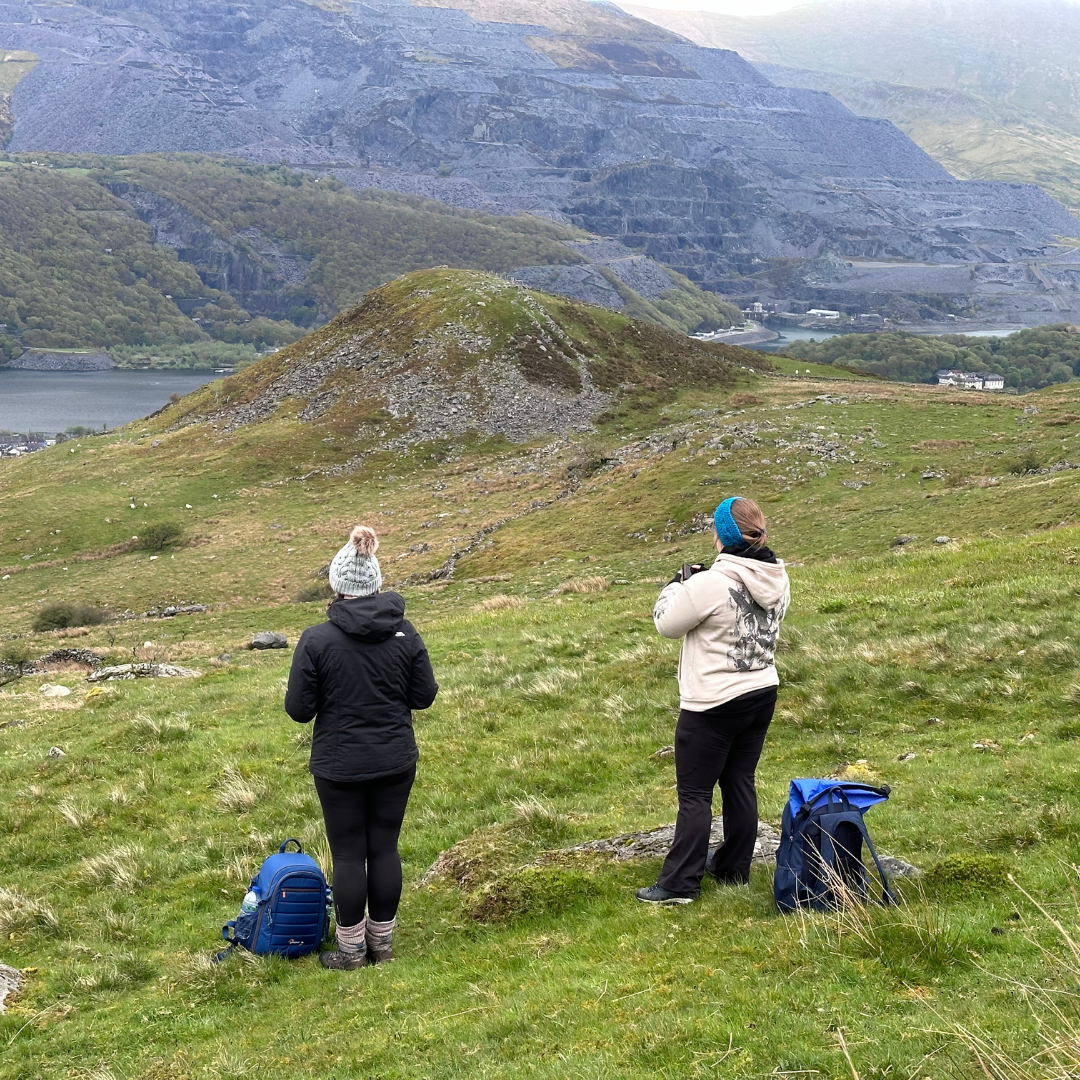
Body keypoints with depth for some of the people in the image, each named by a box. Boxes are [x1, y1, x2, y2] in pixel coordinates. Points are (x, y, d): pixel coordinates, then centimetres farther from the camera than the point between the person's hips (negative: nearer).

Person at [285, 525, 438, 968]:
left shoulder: (316, 640, -15)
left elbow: (299, 709, -11)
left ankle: (351, 949, 17)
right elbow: (424, 695, 1)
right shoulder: (405, 633, -6)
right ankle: (382, 942, 24)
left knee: (348, 854, 7)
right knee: (385, 848, 13)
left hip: (340, 767, -3)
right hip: (396, 761, 3)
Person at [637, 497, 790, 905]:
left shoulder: (710, 584, -23)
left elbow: (667, 623, -10)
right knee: (740, 783, 18)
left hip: (713, 705, -7)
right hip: (762, 694, 7)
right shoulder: (777, 579, -1)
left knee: (694, 795, -1)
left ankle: (680, 884, 1)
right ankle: (734, 868, 28)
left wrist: (678, 584, 6)